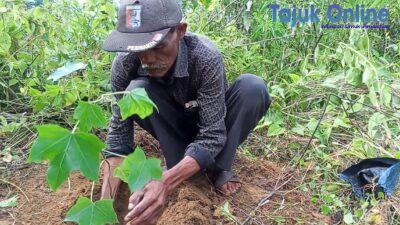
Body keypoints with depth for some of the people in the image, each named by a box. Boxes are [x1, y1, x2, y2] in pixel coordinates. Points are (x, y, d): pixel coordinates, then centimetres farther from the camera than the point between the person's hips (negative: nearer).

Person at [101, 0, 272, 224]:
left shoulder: (206, 57, -35)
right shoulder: (125, 63, -26)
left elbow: (212, 134, -34)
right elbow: (119, 132, -20)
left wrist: (165, 183, -48)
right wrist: (106, 200, -32)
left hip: (214, 122, -1)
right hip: (173, 128, 2)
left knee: (253, 87, -31)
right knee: (136, 91, -29)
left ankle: (219, 167, -11)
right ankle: (180, 167, -12)